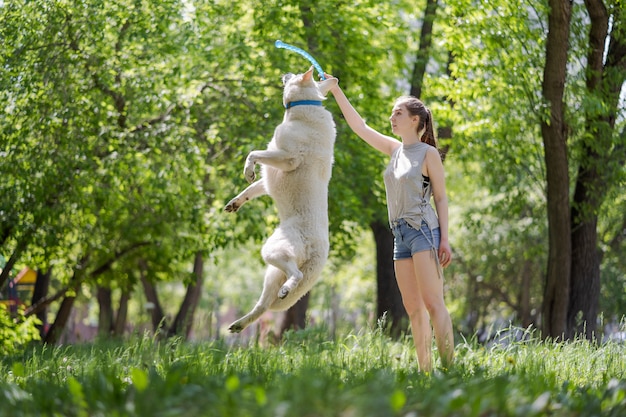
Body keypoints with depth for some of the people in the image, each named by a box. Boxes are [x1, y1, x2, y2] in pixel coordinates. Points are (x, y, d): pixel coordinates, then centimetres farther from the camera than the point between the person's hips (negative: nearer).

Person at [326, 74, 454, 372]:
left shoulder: (428, 153, -3)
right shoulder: (395, 149, 16)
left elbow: (441, 197, -4)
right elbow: (359, 127, 20)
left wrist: (444, 239, -11)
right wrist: (336, 92, 16)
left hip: (424, 229, -7)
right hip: (401, 234, 7)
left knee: (433, 303, -14)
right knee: (413, 308, 3)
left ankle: (448, 367, -18)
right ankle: (425, 370, 3)